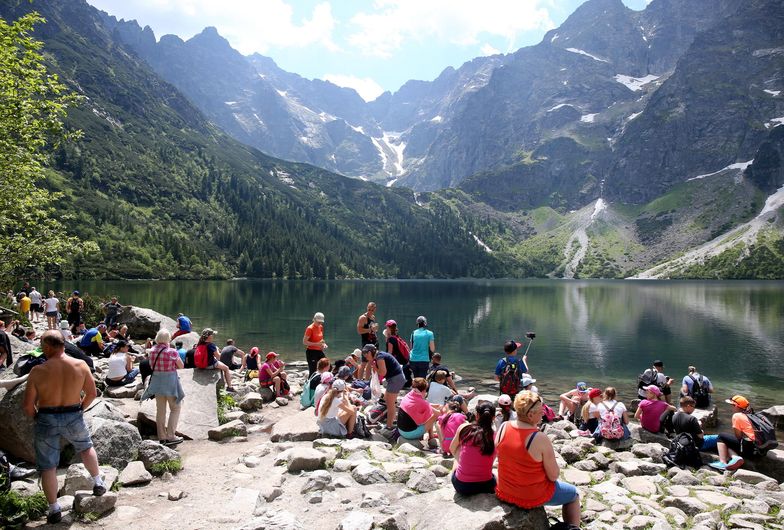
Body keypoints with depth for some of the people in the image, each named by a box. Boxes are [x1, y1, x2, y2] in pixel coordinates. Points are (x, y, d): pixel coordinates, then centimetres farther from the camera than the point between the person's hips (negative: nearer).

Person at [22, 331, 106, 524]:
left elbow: (28, 405, -9)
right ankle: (98, 483, 35)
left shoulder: (38, 371, -14)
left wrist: (36, 417, 9)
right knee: (86, 447, 30)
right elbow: (92, 393, 0)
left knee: (48, 466, 13)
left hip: (46, 419, -2)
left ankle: (54, 509, 19)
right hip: (74, 417, 2)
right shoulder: (80, 366, -9)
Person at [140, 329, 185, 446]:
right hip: (170, 381, -5)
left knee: (160, 410, 13)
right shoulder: (172, 352, -17)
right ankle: (170, 436, 2)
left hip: (156, 381, 5)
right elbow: (181, 366, -5)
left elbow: (151, 366, 12)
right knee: (175, 408, 7)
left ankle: (162, 437, 18)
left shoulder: (152, 351, -1)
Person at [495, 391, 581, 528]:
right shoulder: (541, 440, -28)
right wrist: (550, 460, 1)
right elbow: (554, 476, -19)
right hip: (532, 497, -6)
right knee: (573, 494, 21)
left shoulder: (503, 427, -12)